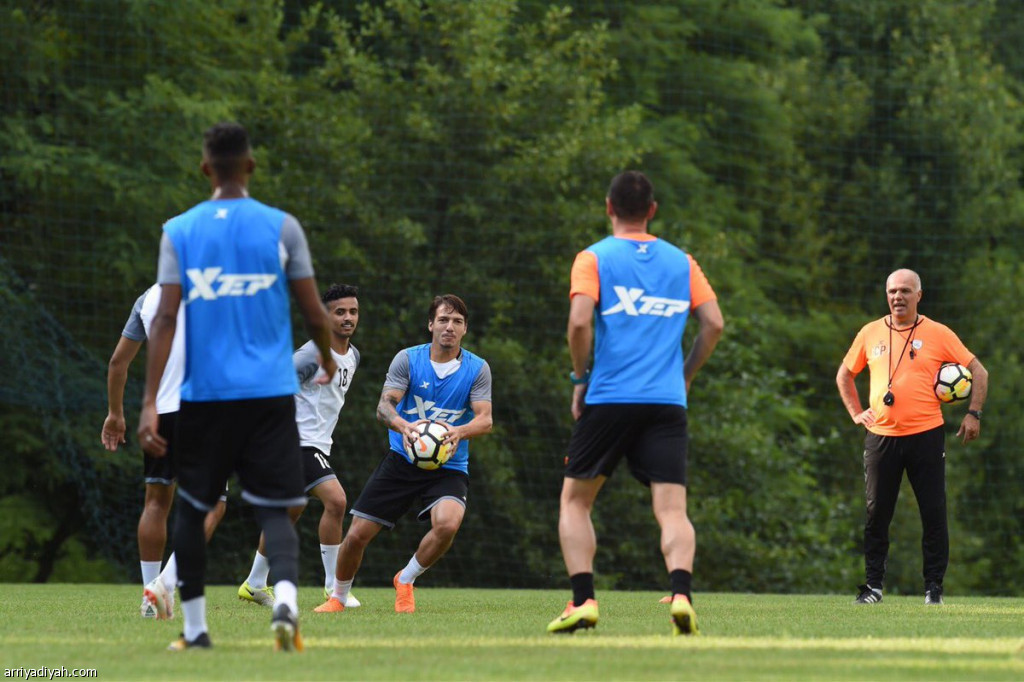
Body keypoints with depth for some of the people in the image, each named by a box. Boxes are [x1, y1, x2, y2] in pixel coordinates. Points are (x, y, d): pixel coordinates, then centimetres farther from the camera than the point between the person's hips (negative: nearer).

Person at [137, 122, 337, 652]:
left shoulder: (179, 231, 1)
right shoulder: (281, 227, 0)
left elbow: (165, 319, -7)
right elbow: (314, 314, 1)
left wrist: (150, 402, -10)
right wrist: (328, 360, 23)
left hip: (204, 394, 0)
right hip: (271, 392, 0)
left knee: (191, 508, 15)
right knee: (274, 509, 0)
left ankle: (194, 628, 18)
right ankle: (285, 598, -28)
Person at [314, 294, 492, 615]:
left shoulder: (477, 369, -1)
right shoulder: (407, 359, -2)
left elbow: (485, 419, -10)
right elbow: (384, 405, -12)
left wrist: (459, 432, -33)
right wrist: (403, 425, -36)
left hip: (449, 467, -1)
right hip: (401, 460, 1)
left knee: (447, 524, -30)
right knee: (357, 534, -5)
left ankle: (405, 581, -3)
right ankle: (338, 598, 23)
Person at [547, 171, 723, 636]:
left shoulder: (594, 259, 2)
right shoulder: (681, 261, 12)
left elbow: (580, 322, -11)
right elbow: (714, 323, 7)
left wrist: (580, 378, 2)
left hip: (609, 399, -2)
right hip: (667, 402, 2)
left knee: (575, 499, 13)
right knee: (672, 510, -2)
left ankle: (583, 599, 0)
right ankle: (681, 592, -26)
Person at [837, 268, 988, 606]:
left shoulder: (938, 334, 0)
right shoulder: (870, 334, 8)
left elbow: (978, 372, 6)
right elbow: (845, 375, 22)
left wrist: (973, 413, -3)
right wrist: (855, 412, 11)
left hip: (926, 435, -2)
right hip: (881, 436, 2)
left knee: (933, 514, -1)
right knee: (876, 514, 2)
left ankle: (934, 586, 8)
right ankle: (873, 585, 11)